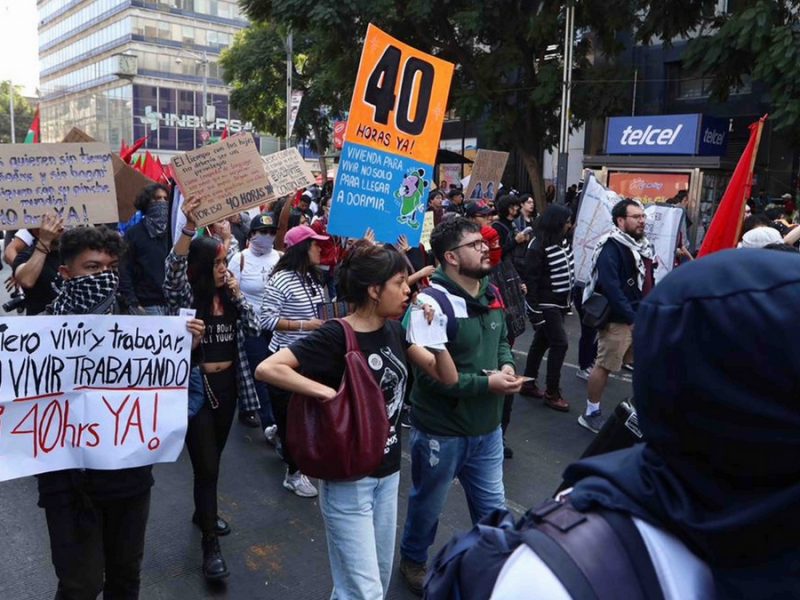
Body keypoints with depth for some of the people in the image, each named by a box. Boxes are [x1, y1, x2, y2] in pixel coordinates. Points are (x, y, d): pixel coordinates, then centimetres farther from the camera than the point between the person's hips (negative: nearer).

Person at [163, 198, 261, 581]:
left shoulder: (228, 296, 8)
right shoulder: (187, 296, -9)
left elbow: (253, 330, 2)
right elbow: (173, 270, -30)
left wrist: (238, 296, -9)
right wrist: (189, 228, -40)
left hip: (228, 386, 6)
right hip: (196, 390, -6)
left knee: (213, 460, 21)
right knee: (206, 466, -4)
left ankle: (203, 512, 42)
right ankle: (210, 545, 5)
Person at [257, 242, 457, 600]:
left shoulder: (394, 330, 1)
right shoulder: (336, 336, -20)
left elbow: (448, 378, 3)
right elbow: (267, 368, -26)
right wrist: (326, 392, -29)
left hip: (388, 473, 7)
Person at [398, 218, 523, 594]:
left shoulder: (491, 294, 1)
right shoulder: (432, 301, -24)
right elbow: (428, 374, -27)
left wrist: (507, 364, -6)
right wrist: (486, 383, -25)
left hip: (487, 428, 6)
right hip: (441, 432, -6)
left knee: (492, 509, 19)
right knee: (428, 504, 20)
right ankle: (413, 560, 46)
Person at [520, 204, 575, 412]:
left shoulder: (562, 241, 6)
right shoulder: (538, 247, -18)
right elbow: (531, 280, -18)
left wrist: (569, 300, 13)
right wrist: (535, 312, -20)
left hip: (559, 303, 8)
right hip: (546, 304, -8)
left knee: (541, 342, 14)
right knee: (560, 344, -7)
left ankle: (528, 384, 26)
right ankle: (552, 393, 4)